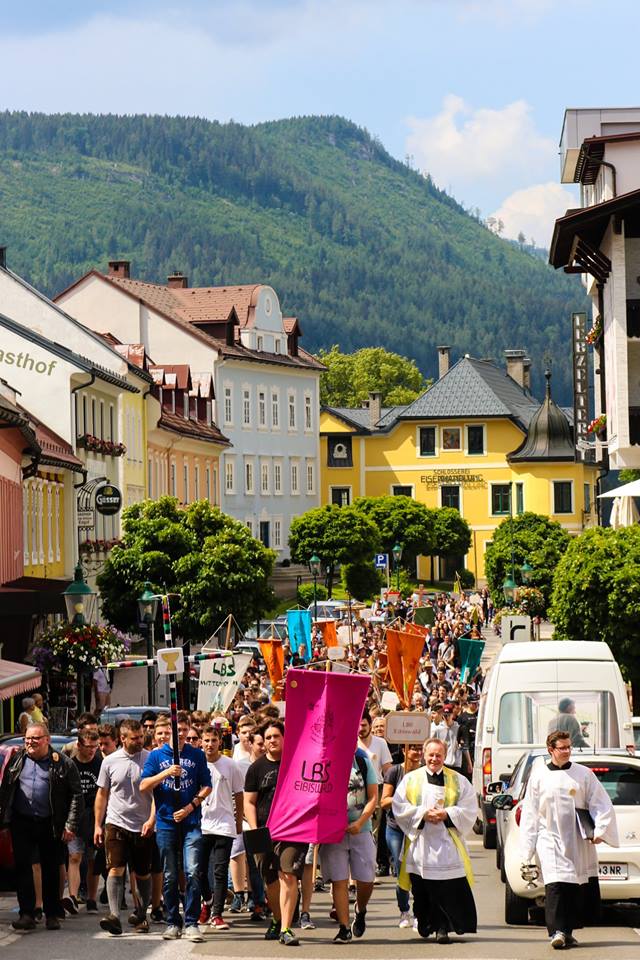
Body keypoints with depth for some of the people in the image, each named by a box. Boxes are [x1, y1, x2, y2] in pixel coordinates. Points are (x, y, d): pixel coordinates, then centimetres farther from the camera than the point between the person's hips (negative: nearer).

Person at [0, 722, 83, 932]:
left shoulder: (62, 764, -1)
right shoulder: (17, 760, 7)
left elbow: (76, 795, -2)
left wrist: (70, 826, -8)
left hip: (50, 825, -2)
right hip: (21, 823, 2)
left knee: (51, 871, 6)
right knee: (22, 867, -5)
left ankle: (52, 915, 16)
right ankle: (26, 914, -5)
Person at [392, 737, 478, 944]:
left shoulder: (458, 781, 11)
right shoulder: (411, 779, 11)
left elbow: (469, 810, 5)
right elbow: (399, 807, 3)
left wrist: (447, 814, -11)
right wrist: (423, 814, -10)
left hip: (447, 844, -1)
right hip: (420, 844, 1)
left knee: (448, 890, -10)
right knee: (422, 890, 2)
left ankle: (442, 927, -9)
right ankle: (425, 924, 17)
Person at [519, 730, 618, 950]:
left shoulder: (583, 774, 5)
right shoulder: (539, 776, 5)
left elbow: (601, 804, 7)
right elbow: (530, 814, 8)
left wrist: (600, 829, -10)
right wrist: (526, 853, 5)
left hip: (578, 841, 2)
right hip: (551, 839, -2)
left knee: (579, 887, 3)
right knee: (555, 885, -16)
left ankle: (567, 931, 15)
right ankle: (557, 931, -20)